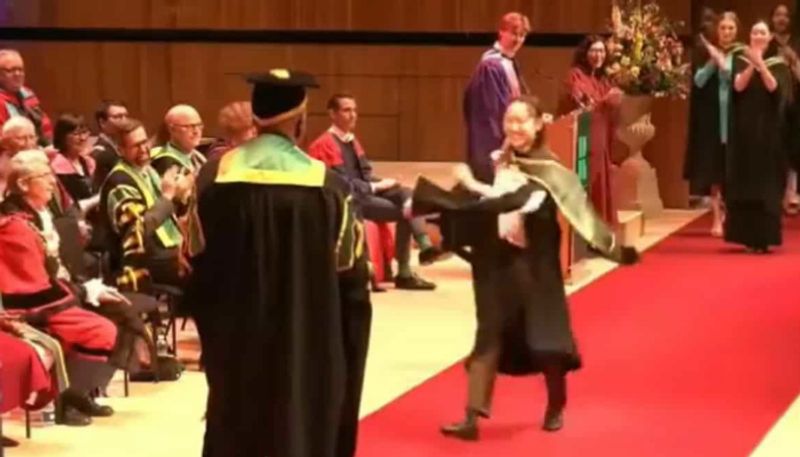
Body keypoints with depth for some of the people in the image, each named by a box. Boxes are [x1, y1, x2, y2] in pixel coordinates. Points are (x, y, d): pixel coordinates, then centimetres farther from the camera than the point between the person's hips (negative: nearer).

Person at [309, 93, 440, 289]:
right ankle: (404, 274, -13)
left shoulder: (352, 140, 18)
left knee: (406, 194, -19)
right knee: (403, 212, -21)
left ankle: (425, 246, -34)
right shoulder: (325, 145, -12)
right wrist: (375, 186, -16)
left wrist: (379, 183, -4)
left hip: (365, 191, 8)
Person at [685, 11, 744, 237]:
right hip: (712, 119, 1)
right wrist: (712, 59, -15)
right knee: (715, 170, 0)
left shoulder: (742, 54, 0)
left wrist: (719, 58, -15)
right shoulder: (707, 52, 6)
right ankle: (718, 219, 2)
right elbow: (698, 81, -5)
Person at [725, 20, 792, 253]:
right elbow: (738, 86, -11)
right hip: (745, 130, 1)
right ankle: (749, 238, 3)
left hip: (768, 132, -1)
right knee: (745, 182, -1)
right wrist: (752, 64, -25)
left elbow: (774, 88, -16)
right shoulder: (741, 61, 7)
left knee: (766, 183, -3)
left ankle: (764, 238, -1)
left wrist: (760, 63, -27)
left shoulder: (778, 64, 3)